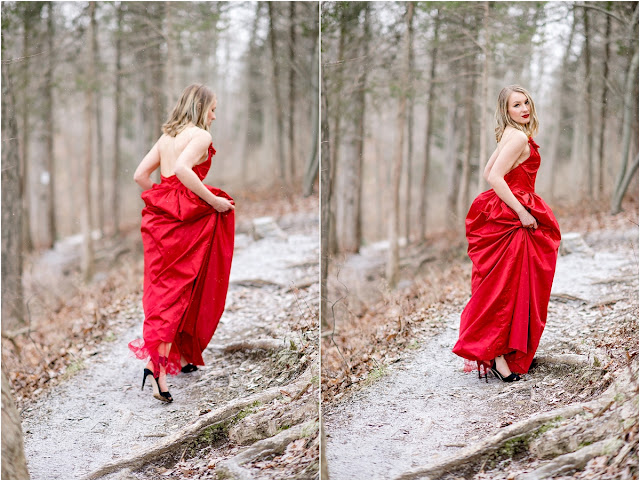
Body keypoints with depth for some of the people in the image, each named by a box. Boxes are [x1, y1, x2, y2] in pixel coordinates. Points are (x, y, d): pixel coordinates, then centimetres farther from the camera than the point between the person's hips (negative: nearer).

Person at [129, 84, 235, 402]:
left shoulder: (167, 136, 16)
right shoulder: (201, 135, -7)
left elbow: (140, 175, 15)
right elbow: (183, 170, -24)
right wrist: (212, 200, -17)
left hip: (160, 216, 7)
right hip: (186, 219, -7)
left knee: (163, 286, 11)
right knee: (176, 290, -5)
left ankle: (180, 358, 21)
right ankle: (157, 362, -17)